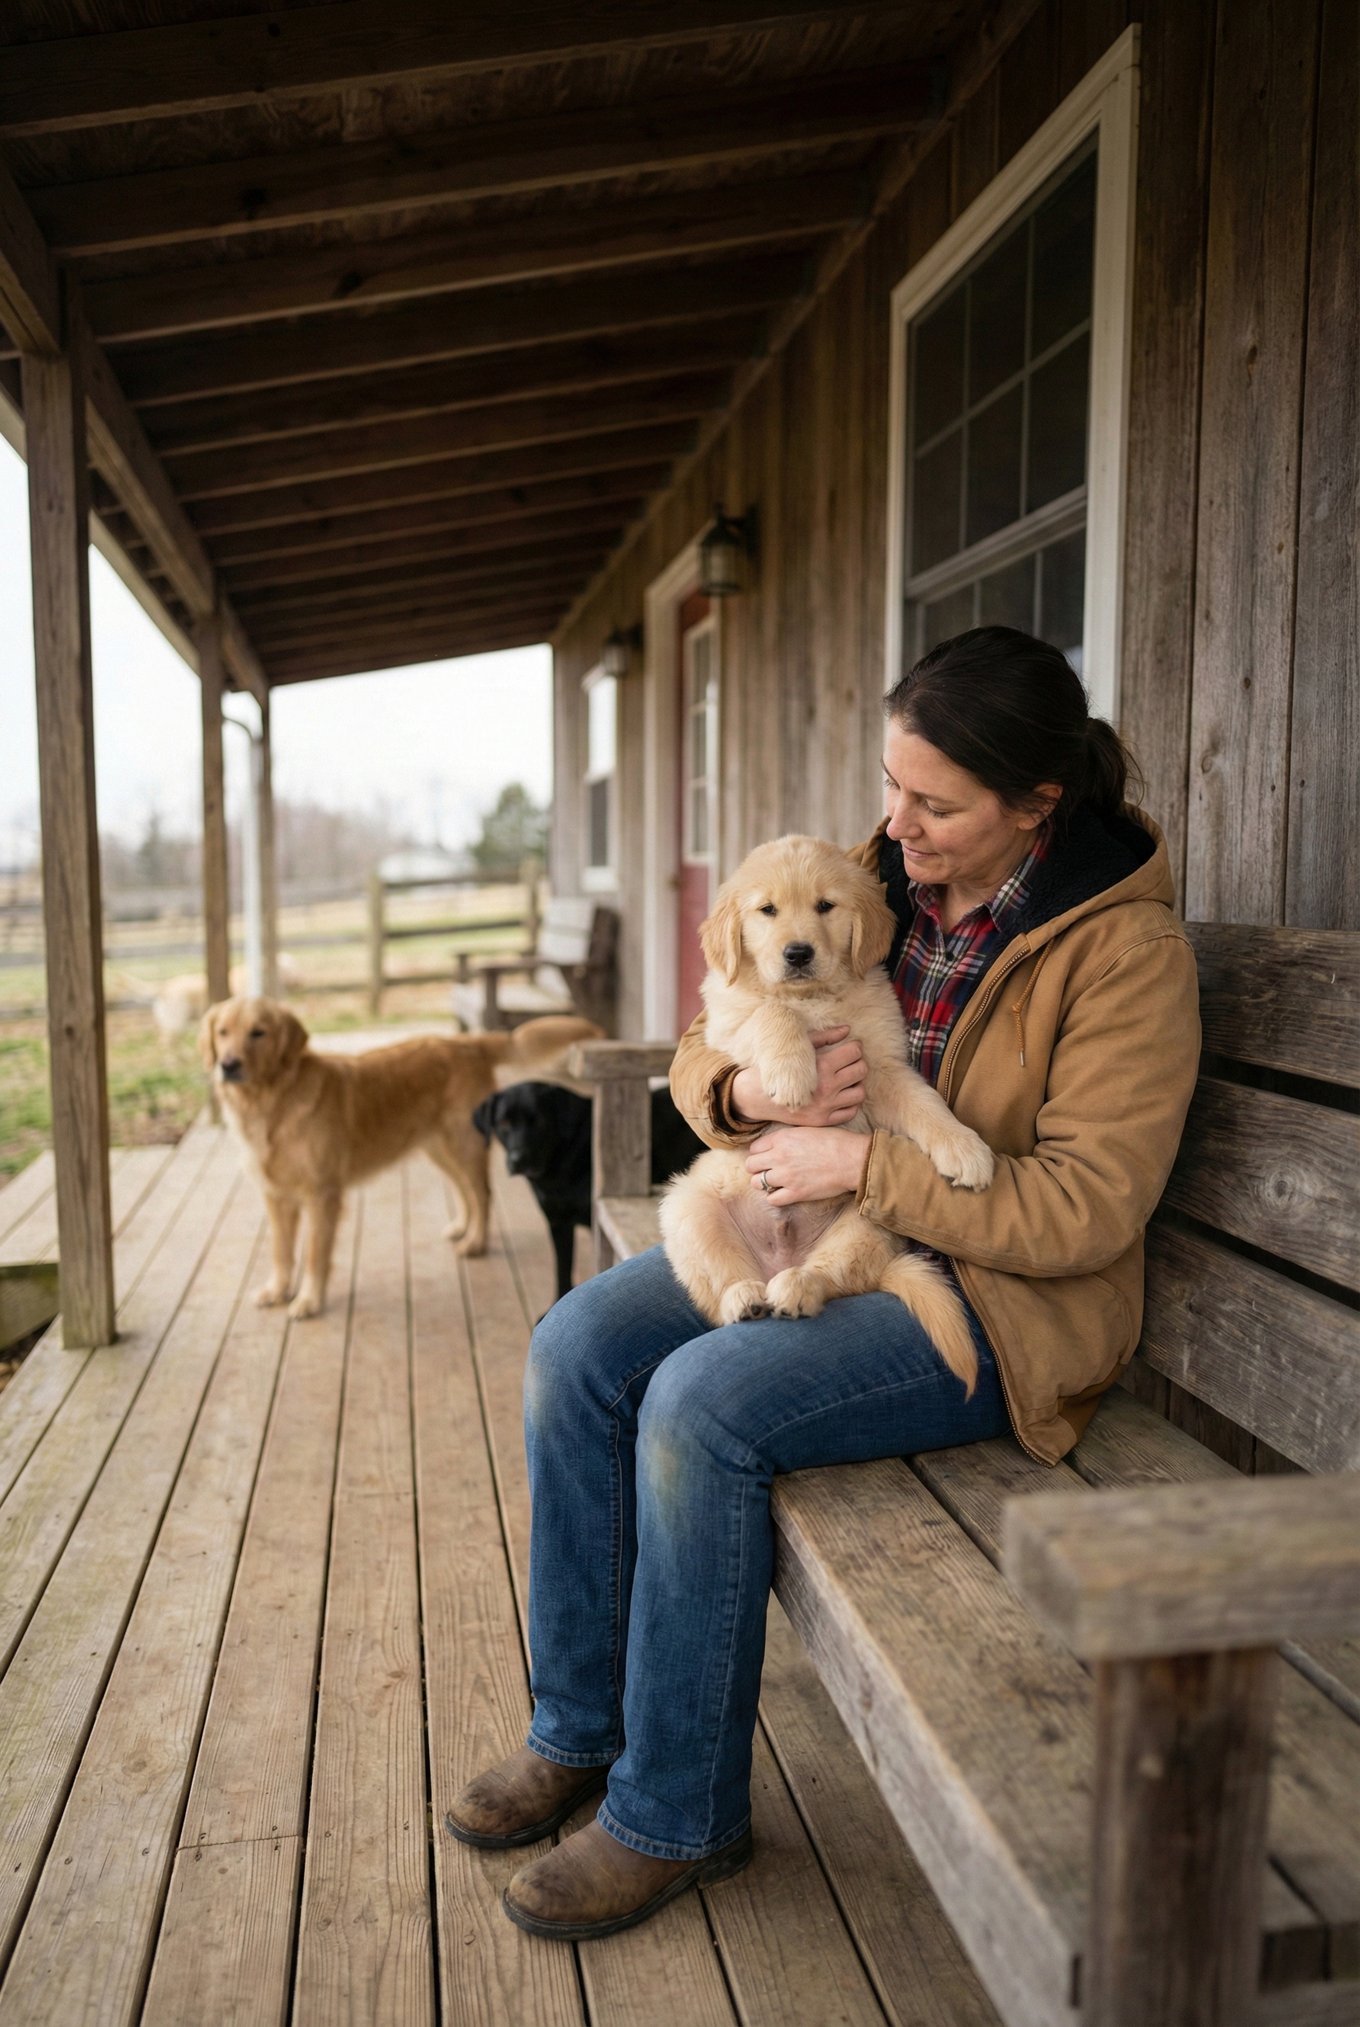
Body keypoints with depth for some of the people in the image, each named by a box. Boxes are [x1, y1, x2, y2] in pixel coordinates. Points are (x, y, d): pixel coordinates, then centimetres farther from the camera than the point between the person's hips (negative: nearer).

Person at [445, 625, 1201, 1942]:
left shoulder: (1123, 946, -14)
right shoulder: (868, 880, 3)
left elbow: (1084, 1210, -19)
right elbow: (697, 1057, 8)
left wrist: (855, 1163, -22)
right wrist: (748, 1094, -17)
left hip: (999, 1296, -6)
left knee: (702, 1403, -27)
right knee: (577, 1348, -12)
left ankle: (676, 1815, -4)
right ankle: (579, 1730, 7)